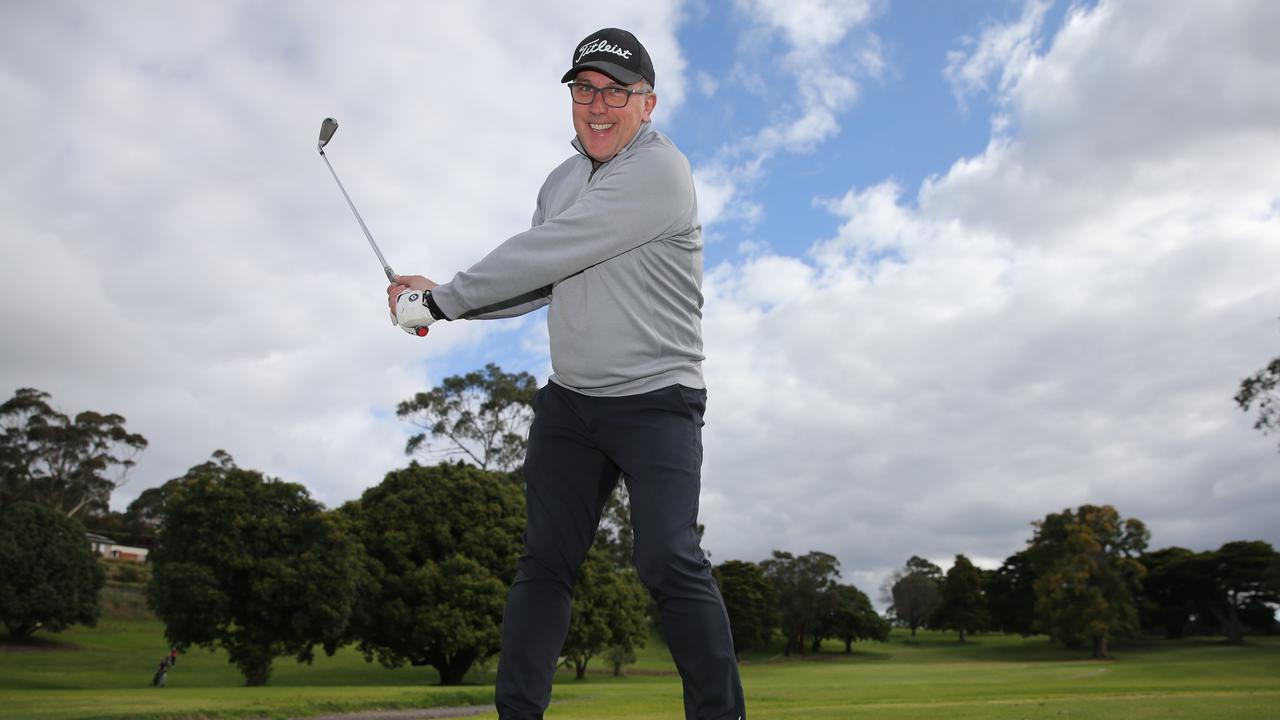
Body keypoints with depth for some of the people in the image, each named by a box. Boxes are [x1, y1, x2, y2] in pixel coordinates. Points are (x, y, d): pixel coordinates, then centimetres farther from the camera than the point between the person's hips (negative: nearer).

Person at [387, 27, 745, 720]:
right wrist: (435, 299, 1)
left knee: (667, 559, -17)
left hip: (656, 401, -6)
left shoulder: (660, 170, -14)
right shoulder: (562, 181, 14)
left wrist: (443, 296, -9)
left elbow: (544, 253, -18)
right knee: (544, 561, 4)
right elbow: (533, 281, 15)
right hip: (568, 401, 7)